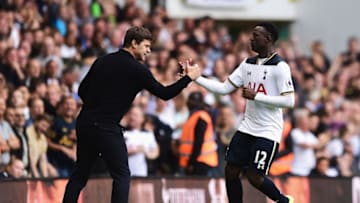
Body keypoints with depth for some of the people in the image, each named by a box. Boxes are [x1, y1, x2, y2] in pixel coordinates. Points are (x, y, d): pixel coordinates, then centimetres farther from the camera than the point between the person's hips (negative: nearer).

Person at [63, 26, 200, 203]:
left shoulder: (102, 61, 13)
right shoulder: (137, 69, -5)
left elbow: (83, 90, 15)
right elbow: (164, 94, -4)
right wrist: (189, 77, 5)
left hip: (84, 122, 7)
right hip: (107, 127, -7)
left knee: (80, 174, 14)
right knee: (122, 176, 2)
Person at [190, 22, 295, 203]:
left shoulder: (279, 67, -13)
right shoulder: (248, 64, 9)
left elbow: (289, 101, -19)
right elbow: (224, 88, 9)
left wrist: (256, 96, -20)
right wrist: (196, 78, 0)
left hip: (268, 132, -7)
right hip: (247, 128, 7)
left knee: (254, 176, -9)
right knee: (231, 170, 3)